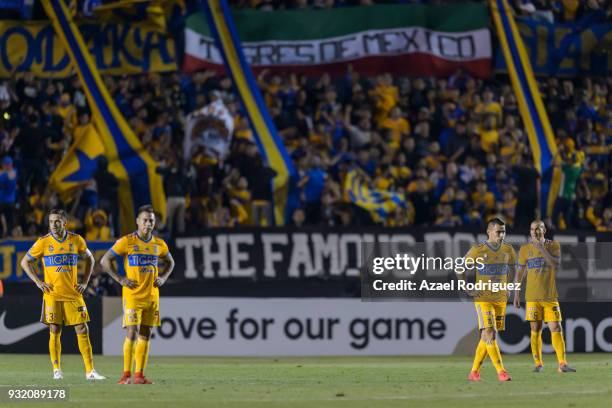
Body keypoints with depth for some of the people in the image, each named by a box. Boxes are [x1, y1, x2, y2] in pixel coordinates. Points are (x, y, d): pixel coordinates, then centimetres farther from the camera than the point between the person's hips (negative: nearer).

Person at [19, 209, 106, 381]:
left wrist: (84, 282, 8)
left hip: (73, 294, 1)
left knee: (82, 330, -3)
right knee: (55, 331, -1)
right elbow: (25, 262, 6)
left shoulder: (76, 240, 2)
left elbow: (89, 259, 17)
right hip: (52, 295, -1)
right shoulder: (43, 242, -3)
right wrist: (38, 282, -2)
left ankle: (90, 371, -1)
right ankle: (56, 370, 8)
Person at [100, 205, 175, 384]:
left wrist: (163, 278, 8)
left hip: (152, 295, 5)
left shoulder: (159, 244, 8)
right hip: (133, 295, -5)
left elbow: (170, 262, 26)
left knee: (145, 335, 5)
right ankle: (126, 374, -7)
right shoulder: (127, 242, -6)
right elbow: (105, 261, -2)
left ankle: (139, 374, 8)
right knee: (132, 333, -11)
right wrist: (120, 279, -8)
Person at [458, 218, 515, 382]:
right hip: (483, 299, -5)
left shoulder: (508, 250, 4)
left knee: (487, 336, 7)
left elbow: (512, 269, 23)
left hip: (501, 299, 5)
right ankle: (501, 371, -20)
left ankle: (474, 372, 16)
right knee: (489, 333, -17)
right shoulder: (477, 251, -9)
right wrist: (468, 290, -7)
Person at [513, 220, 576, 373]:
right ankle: (538, 364, 8)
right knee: (535, 330, 1)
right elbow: (520, 273, 9)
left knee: (556, 329, -6)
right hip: (532, 296, 1)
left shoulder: (554, 245, 3)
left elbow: (556, 264, -12)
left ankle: (562, 364, -9)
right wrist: (516, 295, 6)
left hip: (551, 296, -1)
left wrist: (542, 249, -16)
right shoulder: (525, 249, 5)